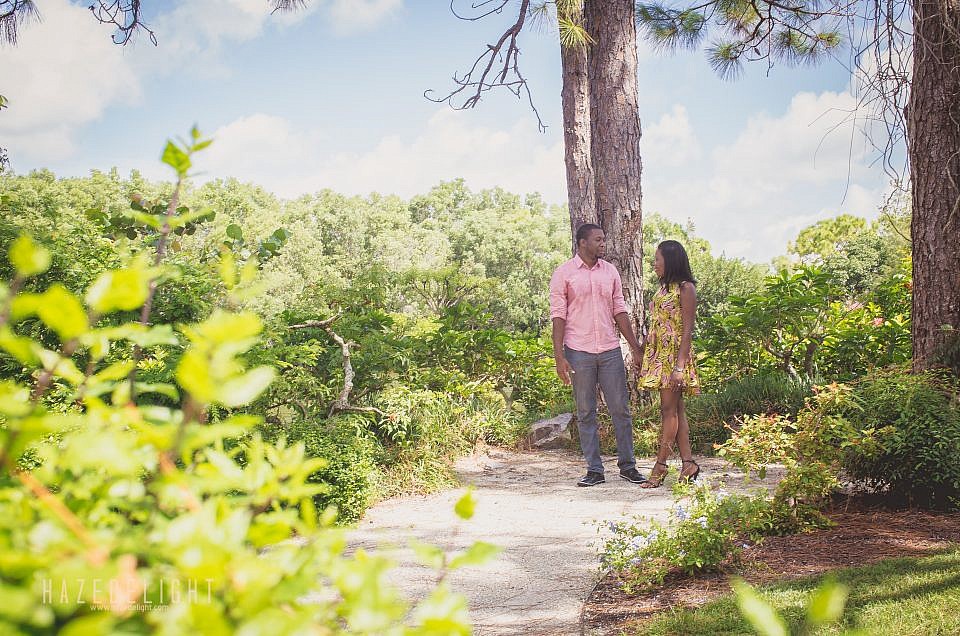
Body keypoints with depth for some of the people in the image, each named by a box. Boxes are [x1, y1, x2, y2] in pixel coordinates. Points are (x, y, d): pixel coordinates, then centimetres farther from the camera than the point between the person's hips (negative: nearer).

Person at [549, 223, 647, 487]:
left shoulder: (610, 271, 10)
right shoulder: (564, 274, -2)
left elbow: (619, 311, 13)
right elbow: (558, 316, -4)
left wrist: (636, 347, 9)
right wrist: (559, 356, -11)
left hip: (610, 350, 3)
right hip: (579, 353, -3)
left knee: (620, 409, 4)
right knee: (585, 413, 4)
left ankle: (627, 465, 14)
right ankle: (594, 470, 11)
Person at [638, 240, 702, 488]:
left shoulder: (685, 288, -9)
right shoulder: (663, 288, 16)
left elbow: (687, 330, -14)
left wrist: (680, 365, -20)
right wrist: (642, 352, 15)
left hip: (674, 353, -9)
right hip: (658, 353, 9)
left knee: (669, 409, -7)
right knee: (675, 410, 6)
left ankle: (660, 466, -5)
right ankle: (688, 463, 8)